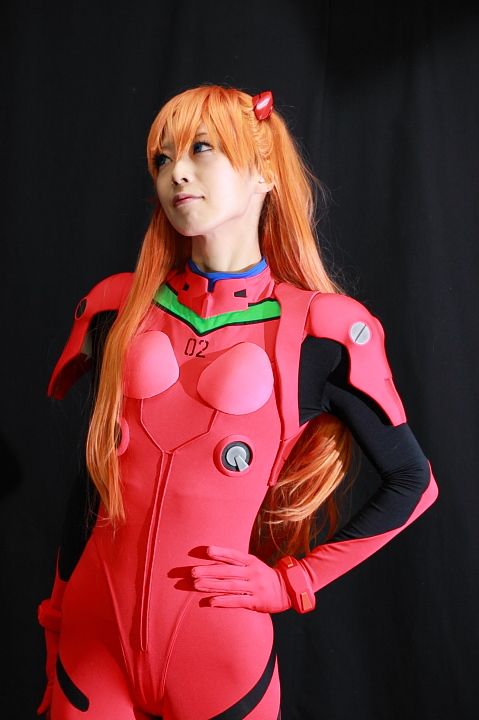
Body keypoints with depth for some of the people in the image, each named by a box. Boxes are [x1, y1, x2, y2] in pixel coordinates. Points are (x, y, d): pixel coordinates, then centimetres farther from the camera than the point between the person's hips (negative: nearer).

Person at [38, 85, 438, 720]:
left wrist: (291, 582, -3)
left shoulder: (322, 329, -7)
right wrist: (58, 628, 10)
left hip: (219, 652, -2)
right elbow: (92, 475, 8)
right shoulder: (118, 308, 1)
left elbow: (412, 481, 1)